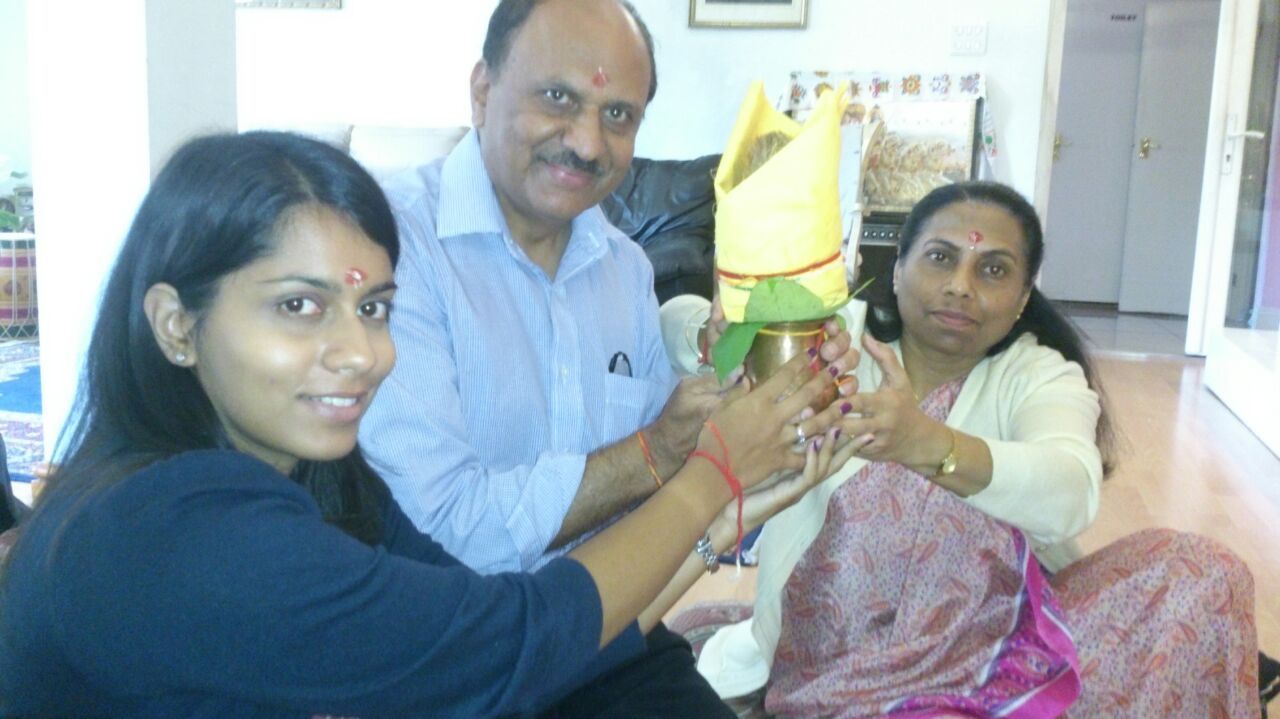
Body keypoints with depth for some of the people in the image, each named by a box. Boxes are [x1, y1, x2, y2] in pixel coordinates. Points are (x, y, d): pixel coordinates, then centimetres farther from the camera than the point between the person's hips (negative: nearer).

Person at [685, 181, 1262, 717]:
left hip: (1000, 641, 3)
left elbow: (1071, 494, -25)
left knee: (1202, 572, -15)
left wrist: (929, 445, -45)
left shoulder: (1041, 376, -1)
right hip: (842, 664, -3)